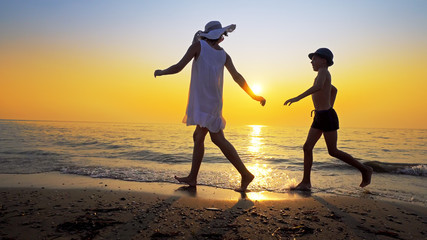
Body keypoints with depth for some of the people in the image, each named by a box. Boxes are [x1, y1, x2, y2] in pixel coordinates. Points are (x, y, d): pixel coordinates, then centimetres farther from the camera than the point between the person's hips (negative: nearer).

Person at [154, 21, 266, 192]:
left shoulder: (198, 45, -5)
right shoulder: (224, 54, 8)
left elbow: (179, 67, -8)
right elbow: (237, 77, -1)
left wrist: (161, 72, 10)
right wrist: (254, 96, 4)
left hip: (204, 102, -7)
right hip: (213, 101, 7)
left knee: (218, 138, -8)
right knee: (198, 137, 11)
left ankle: (245, 174, -7)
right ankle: (192, 177, 16)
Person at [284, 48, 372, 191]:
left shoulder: (323, 71, -10)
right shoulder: (323, 75, 18)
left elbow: (318, 87, -31)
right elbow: (334, 90, 35)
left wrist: (298, 98, -34)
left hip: (327, 116, -9)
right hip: (319, 117, 9)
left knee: (333, 151, -3)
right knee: (307, 147, 2)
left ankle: (364, 169, 13)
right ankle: (306, 183, 5)